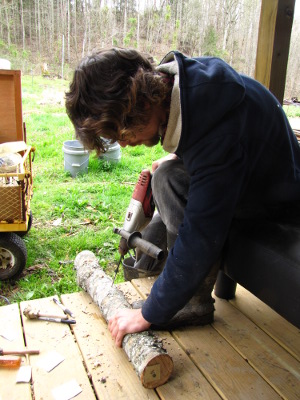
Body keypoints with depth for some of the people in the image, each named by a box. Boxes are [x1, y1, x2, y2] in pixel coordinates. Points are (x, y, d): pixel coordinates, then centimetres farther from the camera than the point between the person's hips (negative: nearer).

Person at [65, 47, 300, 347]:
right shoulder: (172, 77, -12)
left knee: (169, 178, -26)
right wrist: (181, 155, -1)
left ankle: (197, 301, -12)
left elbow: (200, 241, -34)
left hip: (274, 196, -9)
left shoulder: (217, 135, -38)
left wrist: (149, 314, -24)